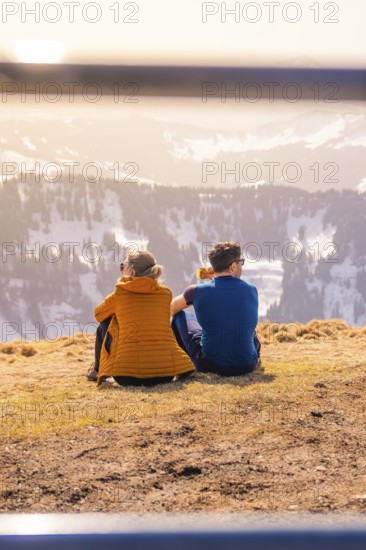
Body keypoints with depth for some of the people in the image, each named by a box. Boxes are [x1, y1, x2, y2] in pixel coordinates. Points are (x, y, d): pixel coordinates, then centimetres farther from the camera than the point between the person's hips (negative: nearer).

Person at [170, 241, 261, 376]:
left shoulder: (198, 291, -9)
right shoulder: (251, 291, -3)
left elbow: (172, 309, 12)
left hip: (209, 366, -2)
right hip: (247, 365, 2)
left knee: (180, 316, 19)